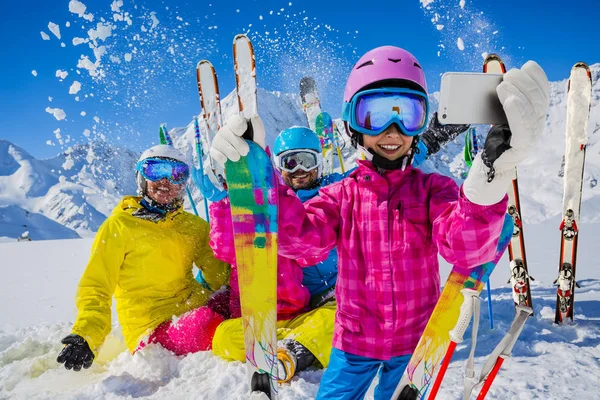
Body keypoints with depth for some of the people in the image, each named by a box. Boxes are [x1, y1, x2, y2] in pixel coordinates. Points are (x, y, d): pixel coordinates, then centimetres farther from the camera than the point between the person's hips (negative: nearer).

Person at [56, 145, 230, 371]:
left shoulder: (195, 226, 17)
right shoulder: (119, 226, 3)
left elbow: (221, 273, 14)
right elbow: (95, 287, 2)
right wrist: (85, 336, -14)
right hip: (153, 331, -7)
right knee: (206, 323, -36)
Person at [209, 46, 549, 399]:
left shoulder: (433, 188, -7)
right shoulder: (342, 194, -4)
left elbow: (464, 247, -26)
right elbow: (298, 237, -21)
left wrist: (492, 171, -45)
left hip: (415, 342, 0)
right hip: (354, 341, 1)